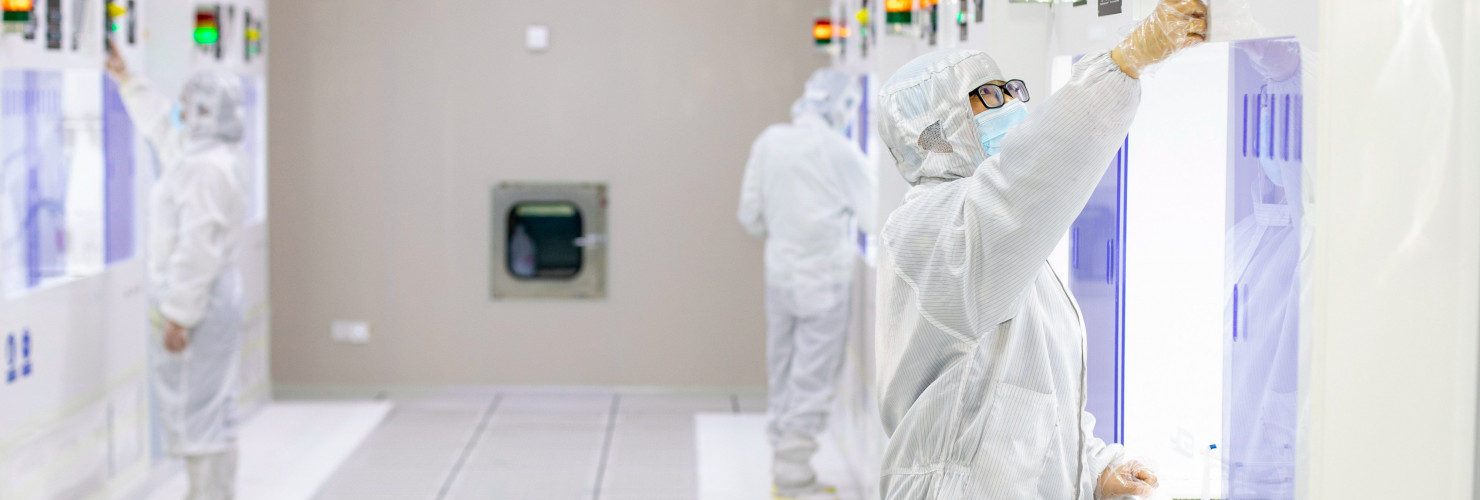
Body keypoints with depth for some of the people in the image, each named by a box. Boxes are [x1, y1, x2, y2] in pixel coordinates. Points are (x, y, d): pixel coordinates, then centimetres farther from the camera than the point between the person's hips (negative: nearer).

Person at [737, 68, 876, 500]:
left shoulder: (769, 141, 1)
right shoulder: (837, 150, -13)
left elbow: (750, 214, 6)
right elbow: (871, 212, -5)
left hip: (779, 273, 6)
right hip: (823, 277, -6)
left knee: (783, 374, 15)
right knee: (813, 379, 0)